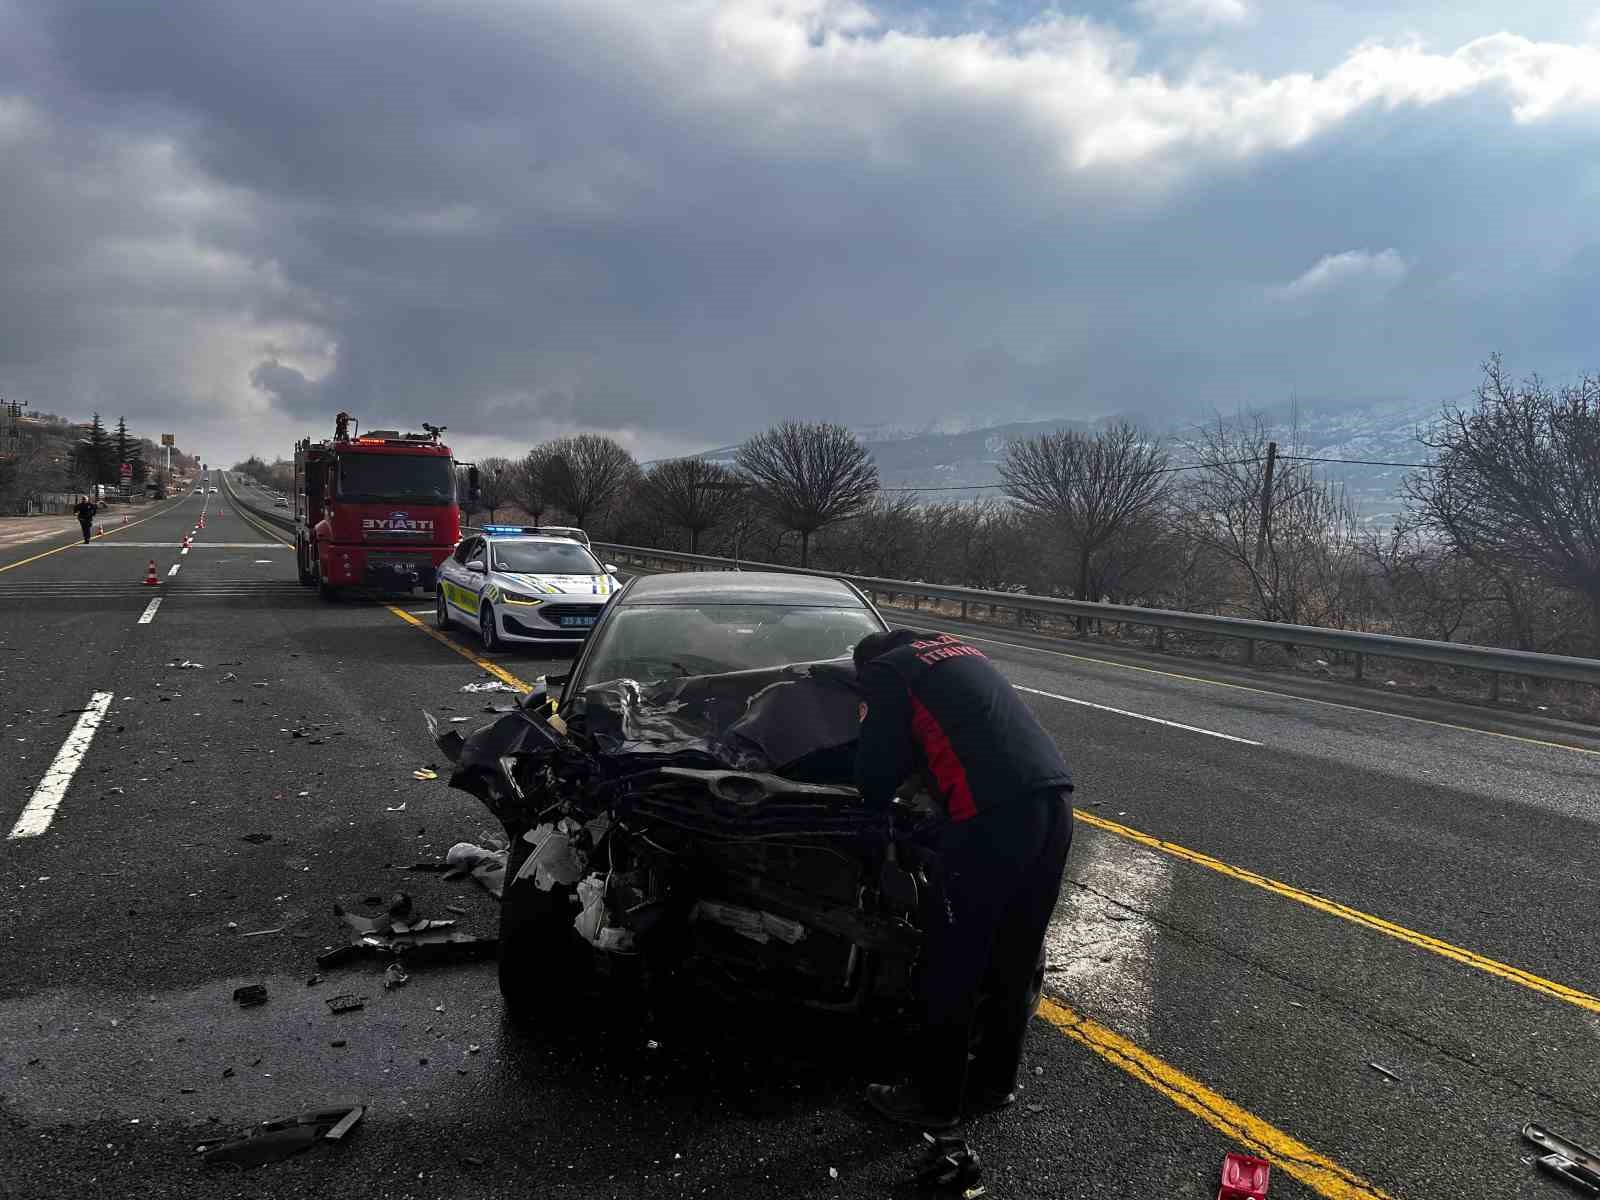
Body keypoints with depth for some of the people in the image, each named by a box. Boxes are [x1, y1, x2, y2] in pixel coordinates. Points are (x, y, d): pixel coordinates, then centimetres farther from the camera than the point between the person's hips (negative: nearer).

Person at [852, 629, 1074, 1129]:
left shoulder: (886, 672, 7)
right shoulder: (960, 649, 29)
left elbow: (878, 765, 7)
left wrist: (877, 800, 26)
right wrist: (915, 772, 35)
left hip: (993, 813, -8)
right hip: (1053, 797, 8)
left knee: (953, 965, 8)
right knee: (1016, 957, 21)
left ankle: (936, 1100, 22)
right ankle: (995, 1079, 37)